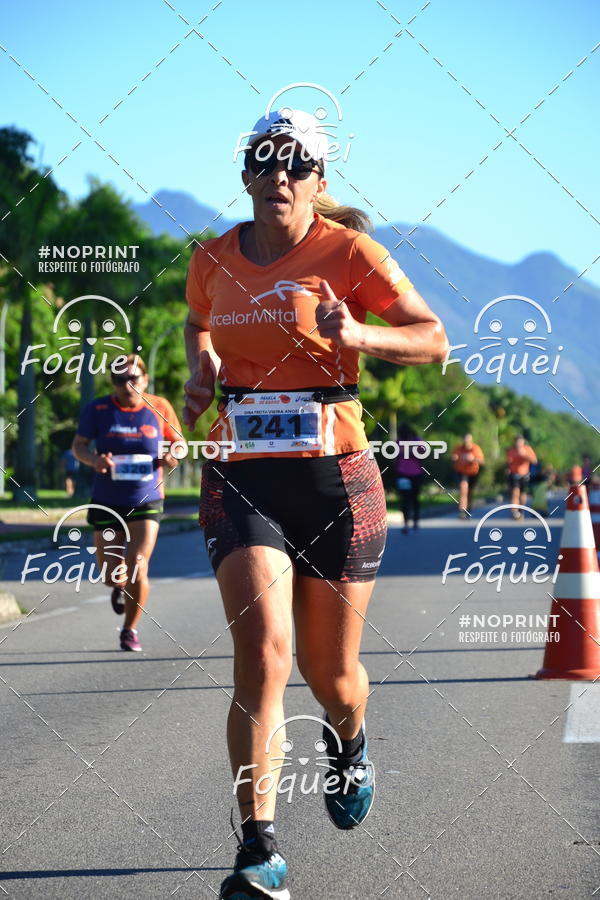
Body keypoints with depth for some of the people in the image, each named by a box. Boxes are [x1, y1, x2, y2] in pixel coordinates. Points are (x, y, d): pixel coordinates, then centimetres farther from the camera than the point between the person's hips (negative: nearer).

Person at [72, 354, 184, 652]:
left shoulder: (159, 407, -1)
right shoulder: (98, 409, -3)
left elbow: (178, 441, 12)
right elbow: (78, 445, 3)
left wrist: (174, 455, -11)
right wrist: (93, 459, -18)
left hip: (146, 502, 0)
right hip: (107, 502, 1)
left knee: (137, 566, -14)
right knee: (111, 576, 2)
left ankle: (130, 630, 7)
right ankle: (119, 585, 43)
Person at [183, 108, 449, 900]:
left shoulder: (348, 252, -3)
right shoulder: (215, 260, 7)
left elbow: (434, 339, -4)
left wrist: (357, 335, -22)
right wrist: (200, 372, 7)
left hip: (334, 477, -1)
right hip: (242, 477, 1)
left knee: (330, 671, 10)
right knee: (262, 651, -19)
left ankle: (350, 745, 49)